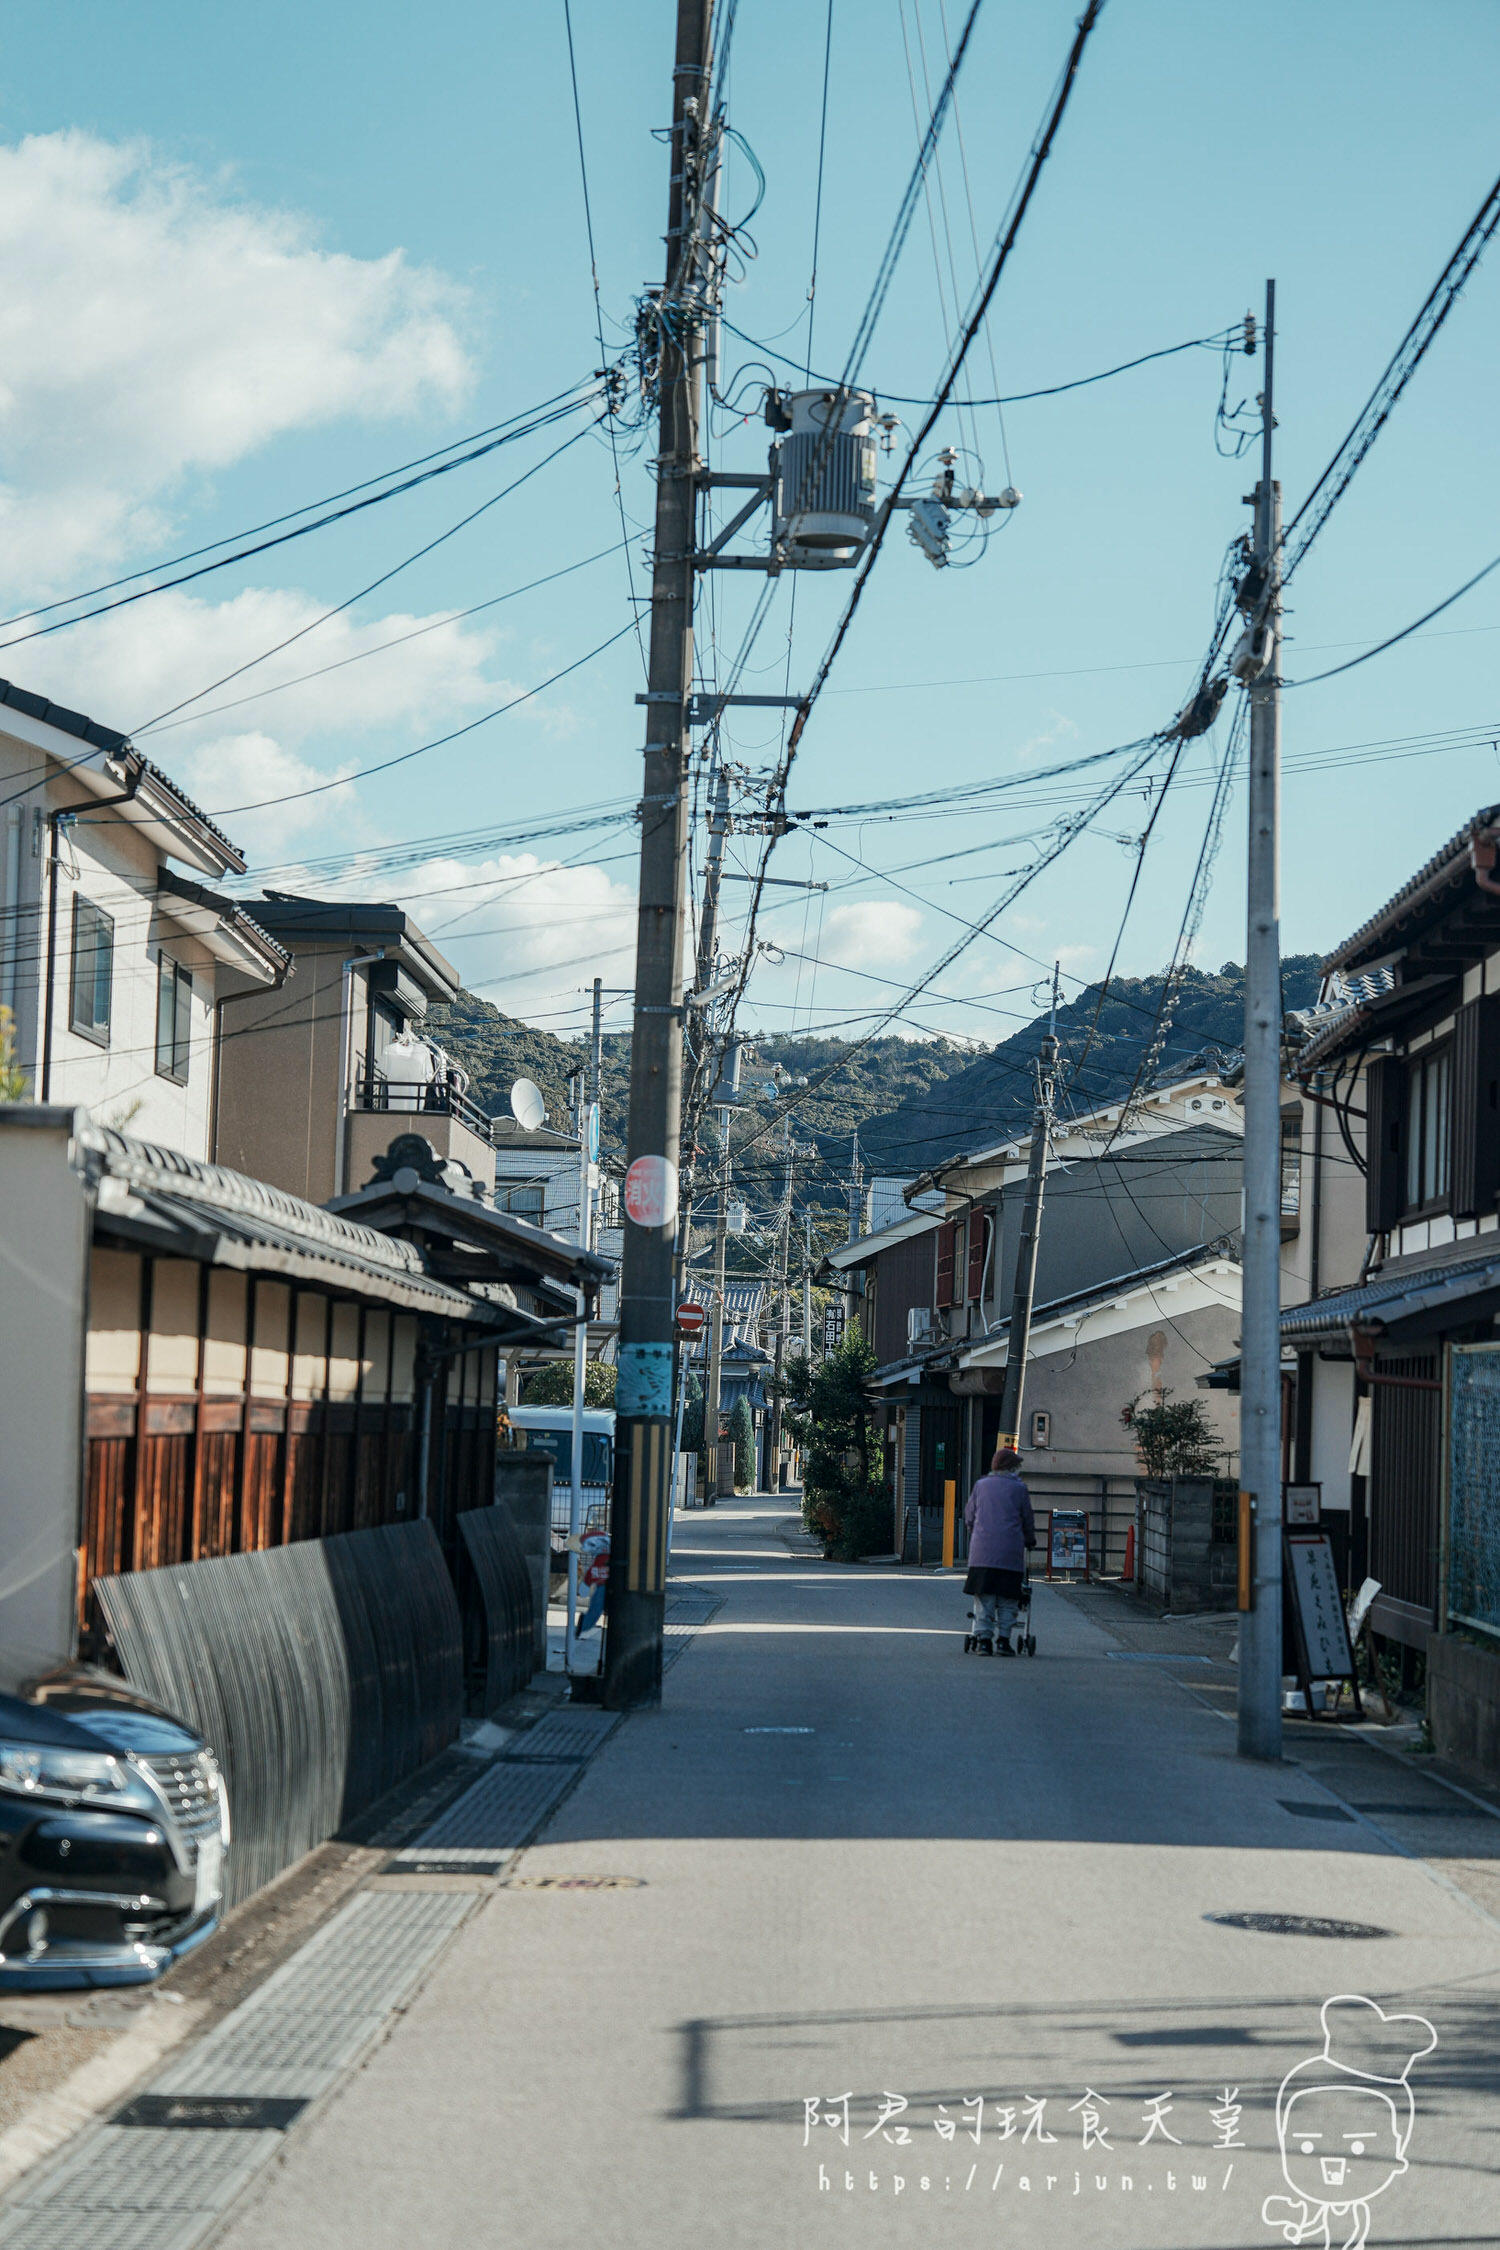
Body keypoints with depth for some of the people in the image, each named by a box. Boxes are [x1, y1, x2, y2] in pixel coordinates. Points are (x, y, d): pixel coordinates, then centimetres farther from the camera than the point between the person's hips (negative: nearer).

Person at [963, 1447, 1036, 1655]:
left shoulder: (981, 1485, 10)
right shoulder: (1018, 1488, 3)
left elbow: (969, 1516, 16)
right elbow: (1028, 1520, 9)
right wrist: (1030, 1540, 27)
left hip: (982, 1550, 2)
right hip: (1010, 1552, -2)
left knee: (983, 1598, 4)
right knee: (1007, 1600, 5)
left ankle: (983, 1638, -2)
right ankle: (1003, 1639, 1)